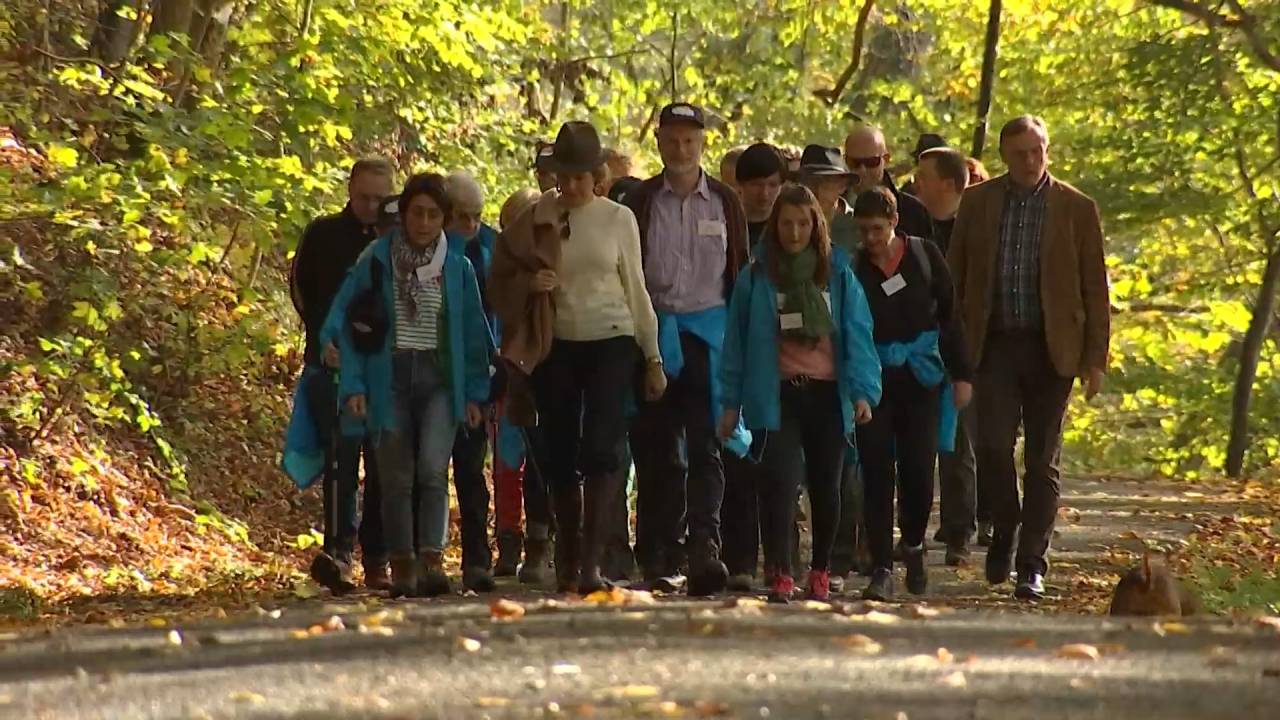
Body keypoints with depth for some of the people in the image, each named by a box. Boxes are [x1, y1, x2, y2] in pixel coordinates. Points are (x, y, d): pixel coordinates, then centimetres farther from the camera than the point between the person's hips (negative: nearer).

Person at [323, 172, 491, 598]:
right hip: (390, 378, 0)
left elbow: (473, 335, 11)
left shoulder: (457, 268, 6)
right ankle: (402, 566, 12)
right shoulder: (376, 261, 2)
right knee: (397, 478, 3)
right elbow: (346, 323, 1)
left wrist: (475, 393, 5)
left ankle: (432, 559, -22)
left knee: (433, 468, -18)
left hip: (439, 379, 0)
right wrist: (353, 385, -7)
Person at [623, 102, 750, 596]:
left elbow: (740, 272, 11)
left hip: (708, 333, -1)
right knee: (657, 449, 3)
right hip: (654, 332, 1)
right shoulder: (639, 203, 7)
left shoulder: (724, 203, 8)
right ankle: (660, 559, 8)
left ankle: (704, 549, -19)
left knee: (704, 445, -10)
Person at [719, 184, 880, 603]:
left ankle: (821, 572, 25)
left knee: (826, 486, 10)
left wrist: (863, 391, -12)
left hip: (828, 393, 2)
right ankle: (780, 575, -17)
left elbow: (857, 333, 0)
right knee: (779, 482, -15)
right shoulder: (756, 277, 3)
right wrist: (732, 402, 2)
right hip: (778, 395, -2)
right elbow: (737, 341, 5)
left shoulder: (838, 275, 5)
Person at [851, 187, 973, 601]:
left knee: (918, 471, -1)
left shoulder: (925, 256, 2)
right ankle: (881, 570, -2)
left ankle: (913, 546, 26)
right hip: (874, 379, -1)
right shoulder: (855, 268, -1)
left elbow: (949, 317, 7)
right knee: (877, 475, -5)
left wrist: (961, 375, 4)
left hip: (922, 378, 1)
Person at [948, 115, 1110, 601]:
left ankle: (1032, 566, 8)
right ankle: (1004, 528, 16)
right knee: (993, 446, -11)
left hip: (1051, 349, 0)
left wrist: (1095, 359, -2)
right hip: (995, 344, 1)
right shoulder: (978, 203, 5)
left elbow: (1095, 288, 3)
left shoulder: (1077, 209, 2)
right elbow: (955, 277, 9)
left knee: (1042, 460, 2)